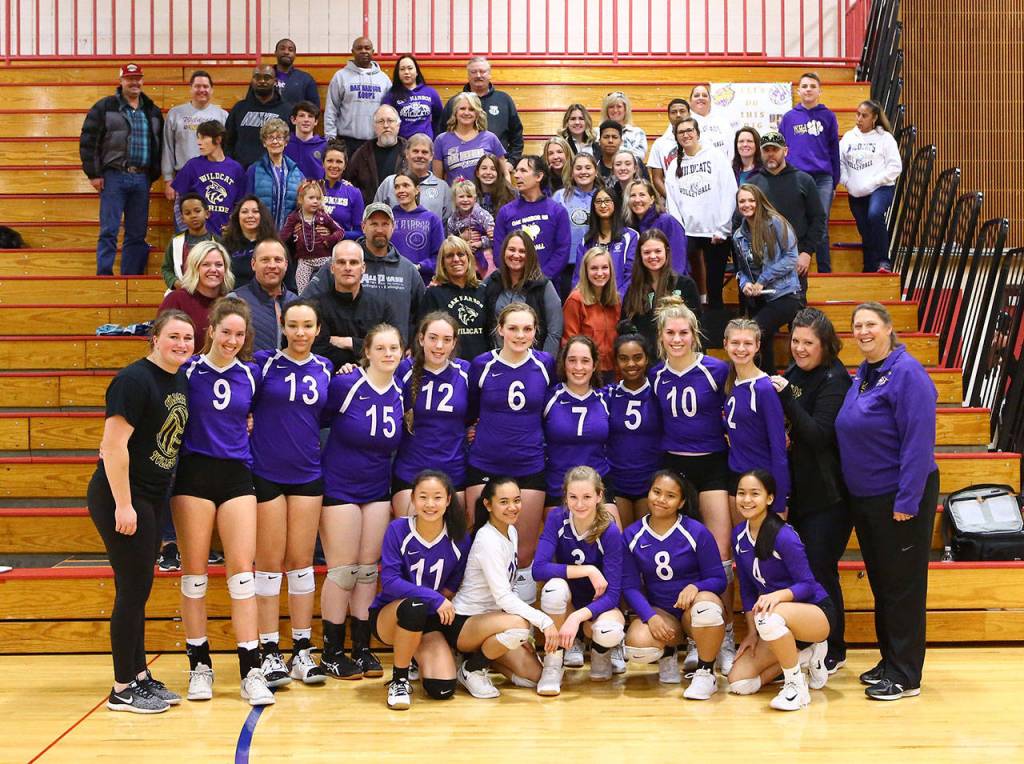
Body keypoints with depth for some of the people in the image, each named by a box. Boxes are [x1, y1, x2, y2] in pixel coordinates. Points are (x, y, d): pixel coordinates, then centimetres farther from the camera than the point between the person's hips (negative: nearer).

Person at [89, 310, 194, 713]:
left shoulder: (181, 382, 10)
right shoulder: (135, 380, -16)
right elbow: (114, 444, -20)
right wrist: (123, 505, -22)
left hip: (150, 498, 9)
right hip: (120, 498, -9)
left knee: (139, 589, 15)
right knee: (133, 589, -3)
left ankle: (139, 676, 26)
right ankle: (123, 689, 8)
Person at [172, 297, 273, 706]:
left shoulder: (251, 374, 6)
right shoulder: (188, 370, -1)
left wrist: (247, 430, 4)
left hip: (237, 475, 2)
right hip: (194, 474, -1)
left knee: (242, 569, -4)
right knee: (194, 570, 3)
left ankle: (251, 671, -2)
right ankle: (199, 666, 15)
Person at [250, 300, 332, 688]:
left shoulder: (325, 368, 6)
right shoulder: (264, 362, -5)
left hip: (307, 476, 3)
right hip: (266, 475, -3)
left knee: (301, 562, 7)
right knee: (269, 564, 3)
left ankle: (302, 652, 15)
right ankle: (270, 653, 12)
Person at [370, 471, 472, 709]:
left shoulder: (460, 539, -7)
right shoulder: (398, 529, -15)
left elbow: (455, 586, 6)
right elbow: (389, 582, -22)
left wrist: (447, 599, -15)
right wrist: (434, 597, -30)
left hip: (431, 620, 3)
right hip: (389, 616, -3)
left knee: (442, 689, -18)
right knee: (415, 607, -39)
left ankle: (418, 656, 19)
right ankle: (399, 680, -15)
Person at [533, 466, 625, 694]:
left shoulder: (610, 532, -20)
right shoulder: (557, 518, -15)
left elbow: (612, 594, -23)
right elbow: (539, 568, -25)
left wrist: (577, 616, -38)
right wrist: (588, 571, -29)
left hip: (598, 604, -1)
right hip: (568, 600, 1)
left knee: (609, 631, -35)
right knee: (555, 586, -34)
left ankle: (602, 652, 5)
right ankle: (553, 664, -15)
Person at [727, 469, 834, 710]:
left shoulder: (784, 536, -21)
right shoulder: (739, 535, 0)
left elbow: (807, 584, -19)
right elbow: (747, 588, 7)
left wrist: (778, 595, -38)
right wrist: (752, 632, 2)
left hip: (815, 613, -7)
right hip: (781, 624, 7)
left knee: (769, 617, -41)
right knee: (738, 683, -6)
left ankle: (796, 686, -18)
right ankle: (805, 655, 12)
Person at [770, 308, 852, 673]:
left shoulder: (834, 380, -14)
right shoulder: (792, 374, 9)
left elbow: (820, 434, -22)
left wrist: (787, 398, -24)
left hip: (828, 492, -8)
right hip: (799, 488, 8)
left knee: (820, 569, -4)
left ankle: (833, 652, 10)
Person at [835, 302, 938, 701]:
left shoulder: (907, 373, -16)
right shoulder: (861, 375, 10)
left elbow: (919, 441, -20)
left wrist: (907, 501, -21)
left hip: (899, 498, -8)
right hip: (864, 498, 8)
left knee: (902, 586, 1)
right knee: (880, 583, 16)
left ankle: (905, 676, 10)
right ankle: (890, 661, 28)